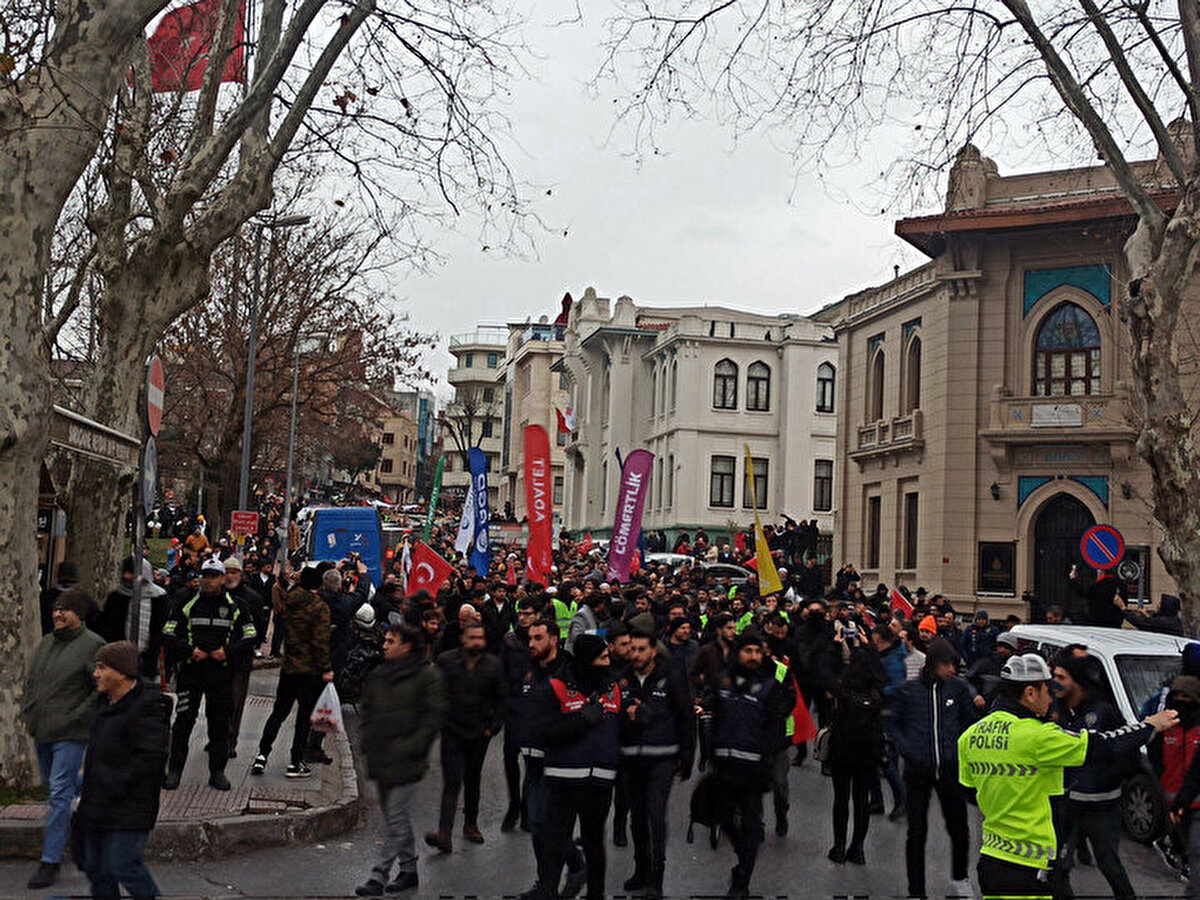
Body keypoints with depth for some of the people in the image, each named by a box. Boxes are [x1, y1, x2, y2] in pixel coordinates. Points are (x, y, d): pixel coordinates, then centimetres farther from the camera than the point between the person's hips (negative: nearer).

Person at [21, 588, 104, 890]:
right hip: (42, 730, 8)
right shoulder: (46, 642, 12)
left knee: (59, 795, -7)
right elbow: (30, 681, 24)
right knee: (51, 784, 20)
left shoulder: (92, 644, -10)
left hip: (70, 733, -8)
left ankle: (50, 862, -3)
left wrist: (76, 716, -13)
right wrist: (28, 710, 12)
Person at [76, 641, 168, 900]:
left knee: (122, 865, -8)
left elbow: (152, 756, -22)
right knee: (95, 866, 14)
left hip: (128, 809, -9)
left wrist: (115, 785, -20)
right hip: (98, 806, 9)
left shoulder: (147, 706, -17)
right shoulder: (110, 704, 13)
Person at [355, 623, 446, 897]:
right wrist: (367, 741, 7)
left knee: (396, 818, -6)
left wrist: (411, 747, -16)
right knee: (396, 816, 15)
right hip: (380, 759, 7)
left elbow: (435, 716, -12)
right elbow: (366, 709, 20)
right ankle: (409, 869, 27)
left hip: (405, 761, -7)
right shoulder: (378, 674, 11)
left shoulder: (427, 676, -9)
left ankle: (379, 876, -2)